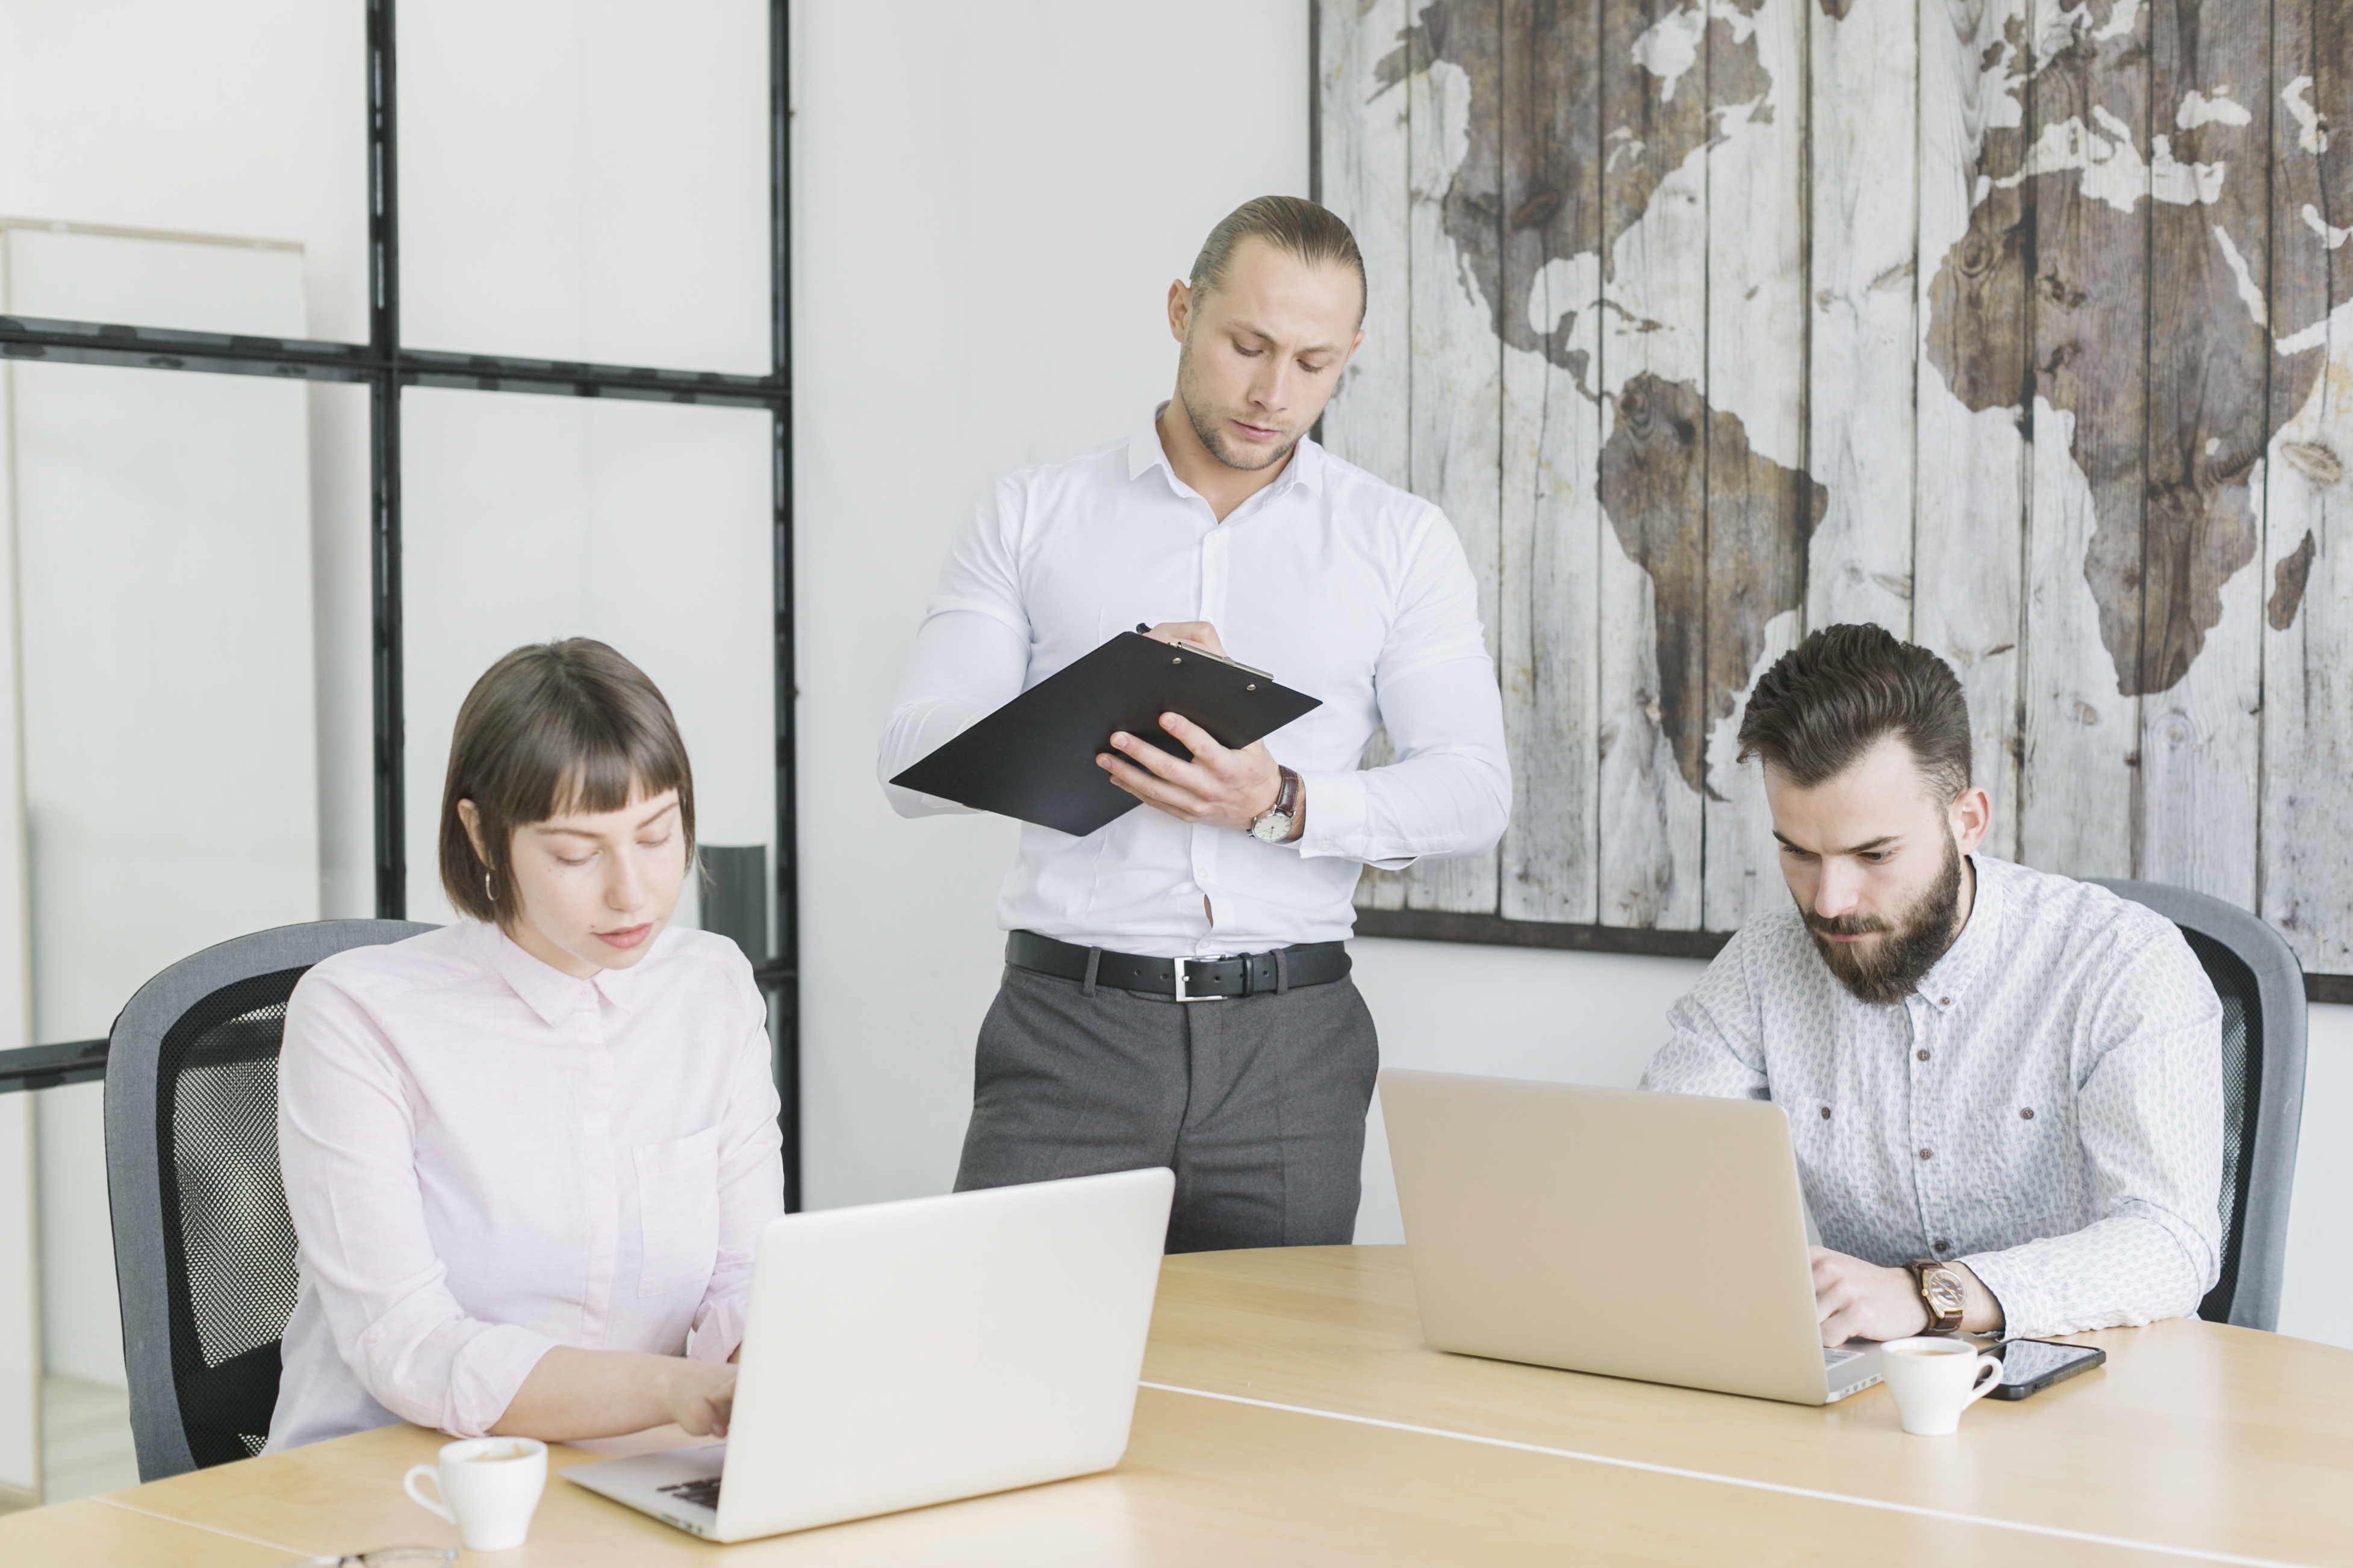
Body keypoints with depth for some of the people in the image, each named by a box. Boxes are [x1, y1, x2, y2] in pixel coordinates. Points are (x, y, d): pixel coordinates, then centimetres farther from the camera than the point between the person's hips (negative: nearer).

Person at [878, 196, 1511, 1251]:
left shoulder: (1402, 541, 10)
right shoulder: (1031, 519, 9)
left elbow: (1474, 789, 2)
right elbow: (914, 764, 2)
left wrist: (1285, 805, -15)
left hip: (1291, 1042, 1)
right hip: (1072, 1018, -1)